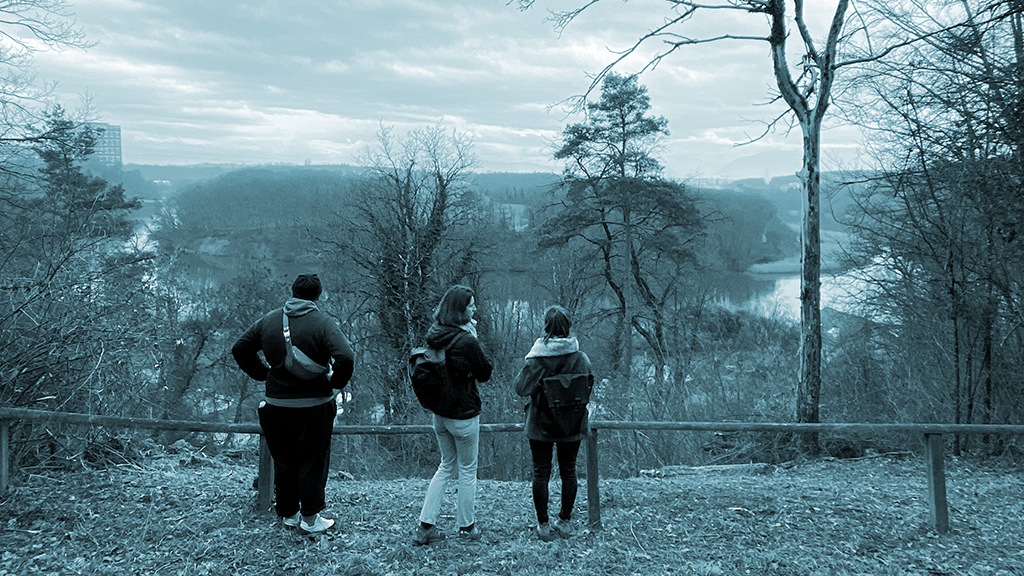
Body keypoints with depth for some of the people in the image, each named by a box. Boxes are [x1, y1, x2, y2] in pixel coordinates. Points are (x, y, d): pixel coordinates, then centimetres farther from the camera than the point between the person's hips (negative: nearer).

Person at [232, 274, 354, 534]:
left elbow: (239, 349, 11)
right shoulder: (324, 323, -12)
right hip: (314, 407, -4)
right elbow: (346, 358, -25)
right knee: (313, 462, 10)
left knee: (283, 462, 18)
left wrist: (263, 374, 14)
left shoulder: (269, 320, 4)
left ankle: (288, 514, 29)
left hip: (277, 406, 4)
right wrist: (335, 383, -9)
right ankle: (310, 519, 19)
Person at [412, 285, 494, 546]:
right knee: (467, 470, 12)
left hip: (439, 413, 6)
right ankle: (466, 526, 25)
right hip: (464, 415, -6)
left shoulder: (433, 336, -2)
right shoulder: (467, 341, -22)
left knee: (447, 466, 20)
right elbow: (485, 373, -9)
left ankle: (425, 526, 17)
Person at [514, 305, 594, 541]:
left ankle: (543, 525, 12)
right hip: (572, 426, 2)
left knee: (541, 473, 8)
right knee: (568, 471, 15)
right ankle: (565, 521, 23)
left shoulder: (537, 358, -14)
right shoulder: (580, 358, -8)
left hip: (541, 424, -2)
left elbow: (521, 388, -15)